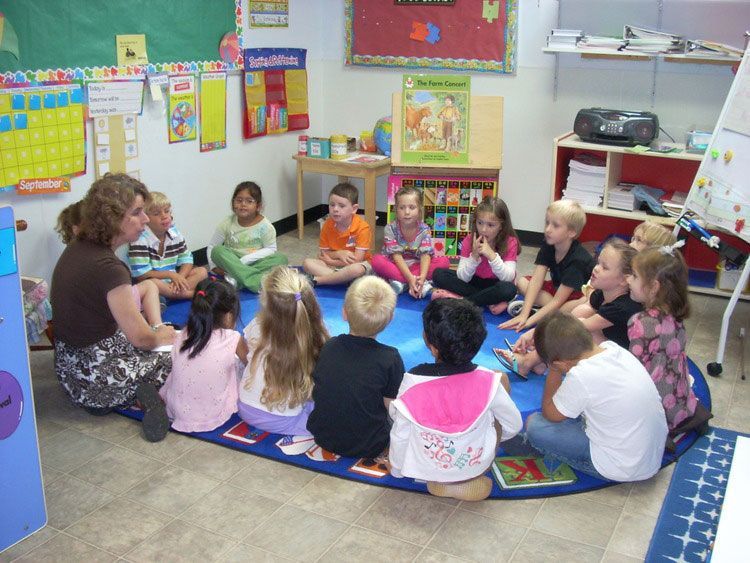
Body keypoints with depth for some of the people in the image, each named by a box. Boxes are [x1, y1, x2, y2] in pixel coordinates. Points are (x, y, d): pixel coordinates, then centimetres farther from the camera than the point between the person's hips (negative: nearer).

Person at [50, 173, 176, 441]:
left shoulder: (77, 248, 2)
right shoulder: (108, 267, -26)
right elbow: (140, 337, -19)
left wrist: (158, 328, 8)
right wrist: (161, 335, 5)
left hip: (70, 366, 9)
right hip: (97, 376, -9)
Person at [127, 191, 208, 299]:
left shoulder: (175, 233, 2)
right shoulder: (141, 239, -18)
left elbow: (186, 260, 5)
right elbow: (140, 274, -23)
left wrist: (180, 277, -17)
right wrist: (170, 274, -18)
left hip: (172, 281, 6)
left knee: (202, 271, -6)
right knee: (153, 283, -40)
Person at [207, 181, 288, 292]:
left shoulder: (264, 225, -6)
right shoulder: (227, 224, -2)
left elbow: (271, 249, -7)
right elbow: (211, 247, 3)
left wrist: (247, 259, -19)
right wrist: (214, 267, -13)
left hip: (256, 263, -1)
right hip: (232, 263, 1)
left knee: (281, 258, -26)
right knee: (218, 251, -27)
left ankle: (236, 278, -36)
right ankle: (254, 281, -42)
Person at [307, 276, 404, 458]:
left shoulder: (328, 346, -9)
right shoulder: (390, 358, -21)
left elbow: (313, 393, 2)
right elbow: (391, 407, -13)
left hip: (323, 438, 5)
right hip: (369, 448, -4)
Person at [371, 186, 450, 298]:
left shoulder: (424, 229, -9)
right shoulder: (390, 228, -14)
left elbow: (425, 255, -19)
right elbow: (397, 256, -20)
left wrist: (422, 276, -38)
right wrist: (410, 278, -35)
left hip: (416, 266, 2)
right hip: (395, 267, -1)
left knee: (444, 261, -20)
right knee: (377, 260, -33)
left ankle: (400, 281, -27)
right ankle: (423, 283, -34)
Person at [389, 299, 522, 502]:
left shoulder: (412, 382, -25)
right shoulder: (487, 381, -23)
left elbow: (400, 433, -12)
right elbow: (514, 425, -7)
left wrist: (396, 469, 8)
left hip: (426, 468, 1)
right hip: (476, 466, 0)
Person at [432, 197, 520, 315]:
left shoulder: (510, 242, -16)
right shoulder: (469, 240, -11)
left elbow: (509, 278, -25)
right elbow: (463, 278, -15)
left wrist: (491, 255, -36)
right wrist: (474, 256, -32)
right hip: (474, 282, 3)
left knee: (509, 289, -37)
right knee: (439, 274, -16)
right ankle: (490, 302, -22)